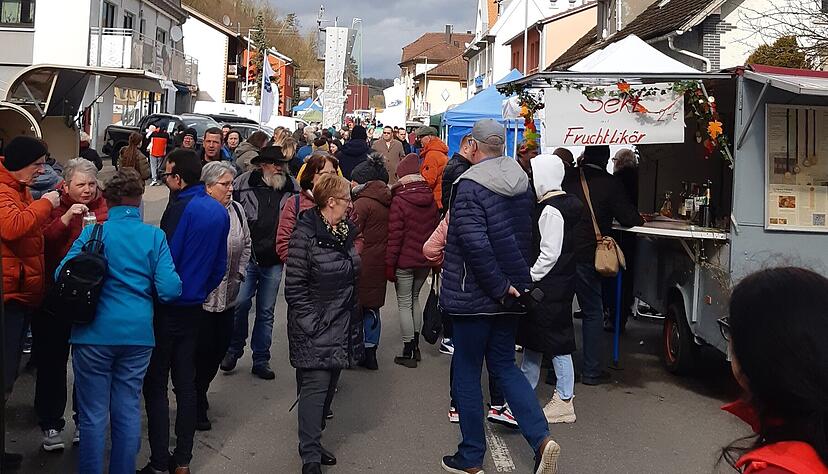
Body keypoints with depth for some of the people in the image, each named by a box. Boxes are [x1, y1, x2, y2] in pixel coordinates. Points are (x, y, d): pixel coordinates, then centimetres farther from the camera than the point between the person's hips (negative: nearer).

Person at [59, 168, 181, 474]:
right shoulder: (154, 236, -2)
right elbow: (169, 290, -9)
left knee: (93, 414, 7)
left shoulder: (93, 233, -6)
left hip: (95, 334, -2)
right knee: (128, 411, 13)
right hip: (138, 334, 2)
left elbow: (62, 275, -10)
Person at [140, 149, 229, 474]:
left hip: (168, 308, -7)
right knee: (185, 383, 13)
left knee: (156, 383, 1)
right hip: (194, 307, 7)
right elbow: (220, 265, 11)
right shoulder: (219, 211, 6)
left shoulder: (181, 208, -17)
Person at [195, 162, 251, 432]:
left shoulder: (237, 210, 5)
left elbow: (246, 244, 18)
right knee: (202, 350, 1)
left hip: (227, 295, 7)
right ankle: (197, 408, 17)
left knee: (220, 348, 14)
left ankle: (200, 393, 34)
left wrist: (240, 273, 12)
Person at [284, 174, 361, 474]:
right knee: (315, 387, -7)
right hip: (315, 327, -7)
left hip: (341, 326, 8)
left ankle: (313, 443, 27)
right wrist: (311, 324, -16)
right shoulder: (306, 235, -15)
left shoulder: (346, 232, 8)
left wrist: (353, 319, 17)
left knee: (329, 386, 14)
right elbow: (294, 287, -14)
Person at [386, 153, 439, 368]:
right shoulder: (431, 199, 2)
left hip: (405, 261, -6)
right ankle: (416, 347, 27)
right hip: (425, 261, 6)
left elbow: (394, 236, -16)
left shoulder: (399, 201, -15)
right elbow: (435, 228, 9)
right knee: (415, 299, 22)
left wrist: (389, 264, -10)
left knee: (404, 304, 4)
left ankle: (408, 353, 9)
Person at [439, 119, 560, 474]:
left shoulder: (470, 185, -18)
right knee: (504, 364, 17)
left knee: (467, 372, 7)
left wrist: (499, 286, -17)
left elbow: (475, 243, -25)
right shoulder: (521, 182, 6)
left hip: (475, 296, -7)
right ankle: (541, 439, 2)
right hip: (512, 293, 7)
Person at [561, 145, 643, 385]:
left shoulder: (568, 178, 2)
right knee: (593, 313, 9)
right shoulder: (610, 183, -7)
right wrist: (640, 219, 17)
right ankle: (591, 371, 11)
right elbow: (628, 218, -6)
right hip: (587, 257, -3)